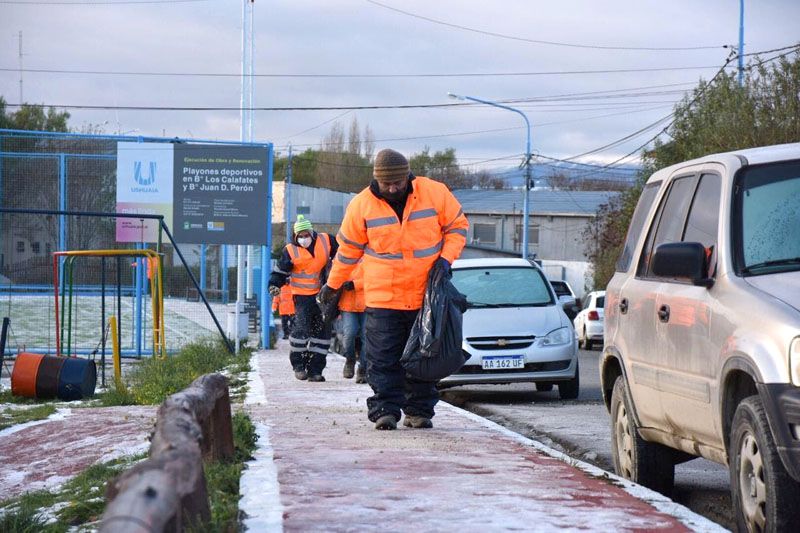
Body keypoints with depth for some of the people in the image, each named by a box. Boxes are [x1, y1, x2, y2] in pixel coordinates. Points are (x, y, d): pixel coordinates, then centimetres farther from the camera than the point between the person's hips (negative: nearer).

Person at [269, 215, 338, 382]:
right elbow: (280, 271, 1)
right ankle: (298, 363, -1)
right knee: (302, 327, -18)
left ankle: (315, 369, 10)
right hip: (303, 296, -3)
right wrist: (274, 285, -14)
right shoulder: (290, 251, -5)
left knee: (323, 330, 3)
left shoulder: (326, 241, 0)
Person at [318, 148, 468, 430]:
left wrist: (446, 258, -8)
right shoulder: (361, 204, -5)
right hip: (382, 298, -1)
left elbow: (457, 226, 8)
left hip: (425, 296, 1)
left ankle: (420, 411, 15)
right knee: (384, 359, -5)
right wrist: (332, 285, 17)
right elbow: (348, 248, 9)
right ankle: (385, 410, -1)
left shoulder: (435, 193, -6)